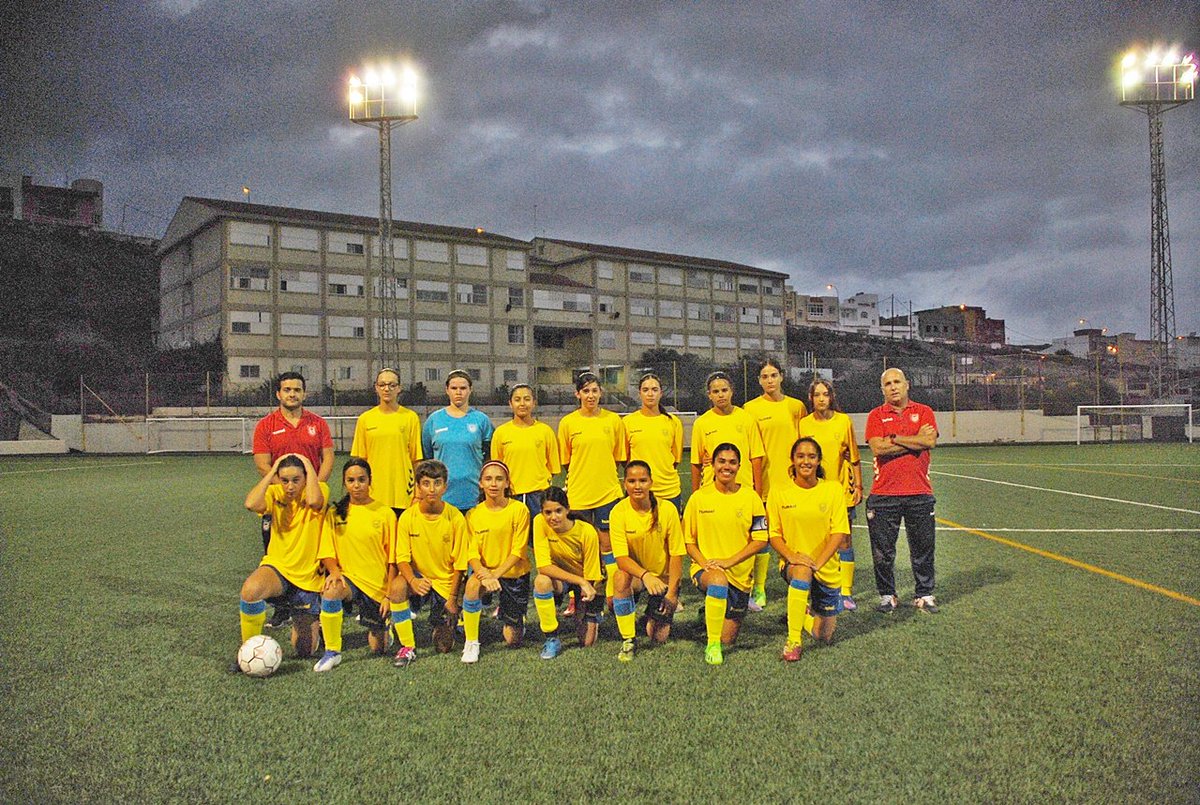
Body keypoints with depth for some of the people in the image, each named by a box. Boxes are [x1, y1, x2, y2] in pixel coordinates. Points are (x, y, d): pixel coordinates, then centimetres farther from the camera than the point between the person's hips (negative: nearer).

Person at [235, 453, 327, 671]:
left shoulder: (320, 490, -10)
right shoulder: (275, 493, -5)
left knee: (304, 650, 3)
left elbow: (313, 501, -36)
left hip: (309, 577, -1)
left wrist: (309, 466, -23)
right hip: (278, 567, 1)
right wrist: (272, 470, -20)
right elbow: (251, 504, -28)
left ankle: (307, 622, 40)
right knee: (251, 589, -37)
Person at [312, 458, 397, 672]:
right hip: (348, 577, 1)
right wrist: (334, 570, -21)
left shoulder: (385, 513, -4)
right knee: (331, 591, -36)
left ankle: (382, 627, 42)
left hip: (378, 584, -1)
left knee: (378, 648, 5)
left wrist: (390, 594, -7)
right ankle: (332, 652, -18)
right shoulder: (334, 513, 1)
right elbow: (327, 551, 0)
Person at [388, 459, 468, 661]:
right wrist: (413, 580, -31)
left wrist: (453, 597, -8)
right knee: (397, 586, -36)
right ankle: (407, 648, -19)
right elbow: (402, 557, -11)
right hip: (418, 577, 0)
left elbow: (459, 562, -7)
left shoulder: (455, 518, -13)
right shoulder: (407, 517, -11)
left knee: (444, 648, -2)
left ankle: (446, 617, 33)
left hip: (445, 583, 0)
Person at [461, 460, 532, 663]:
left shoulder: (519, 510, -13)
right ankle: (471, 643, -17)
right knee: (472, 584, -36)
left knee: (512, 640, 2)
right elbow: (472, 553, -10)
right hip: (485, 570, 1)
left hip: (514, 574, -1)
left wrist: (496, 574, -27)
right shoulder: (473, 515, -6)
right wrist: (484, 574, -30)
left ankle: (516, 623, 41)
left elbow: (518, 551, -14)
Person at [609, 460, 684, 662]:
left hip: (664, 577, 0)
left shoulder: (667, 510, -17)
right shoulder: (619, 512, -18)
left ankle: (654, 614, 33)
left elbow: (676, 554, -10)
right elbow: (621, 558, -23)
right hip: (635, 572, 0)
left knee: (659, 637, -4)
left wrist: (672, 592, -13)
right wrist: (645, 575, -40)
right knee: (621, 577, -36)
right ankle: (628, 640, -18)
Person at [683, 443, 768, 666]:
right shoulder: (699, 497, -3)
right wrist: (704, 563, -16)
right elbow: (688, 540, 2)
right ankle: (712, 645, -22)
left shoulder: (751, 497, -2)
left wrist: (729, 561, -15)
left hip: (740, 574, 2)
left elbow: (760, 540, -4)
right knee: (718, 580, -39)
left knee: (727, 640, 3)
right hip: (706, 569, -1)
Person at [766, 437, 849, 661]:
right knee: (802, 572, -39)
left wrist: (819, 561, -21)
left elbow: (839, 532, -9)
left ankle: (803, 617, 41)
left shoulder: (833, 489, -3)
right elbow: (774, 534, -2)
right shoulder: (779, 492, -3)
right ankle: (794, 641, -29)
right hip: (792, 564, -1)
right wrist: (791, 556, -20)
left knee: (823, 636, 6)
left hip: (827, 568, 2)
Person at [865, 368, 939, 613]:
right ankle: (887, 596, 18)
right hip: (884, 494, 0)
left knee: (923, 548, 8)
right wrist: (916, 439, -7)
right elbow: (878, 448, -11)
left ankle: (925, 596, 21)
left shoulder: (924, 412, 7)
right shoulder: (876, 416, 5)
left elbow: (930, 441, -10)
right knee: (883, 550, 4)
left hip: (919, 493, 1)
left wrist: (894, 438, -8)